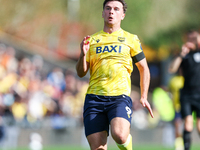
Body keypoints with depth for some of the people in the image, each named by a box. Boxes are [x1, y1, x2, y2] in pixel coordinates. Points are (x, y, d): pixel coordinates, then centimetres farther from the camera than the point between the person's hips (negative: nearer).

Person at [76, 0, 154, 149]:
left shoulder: (131, 39, 11)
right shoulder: (92, 40, 15)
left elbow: (143, 68, 17)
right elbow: (81, 73, 13)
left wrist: (144, 97, 8)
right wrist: (83, 54, -7)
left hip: (120, 96, -2)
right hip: (94, 98, 2)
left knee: (120, 135, -28)